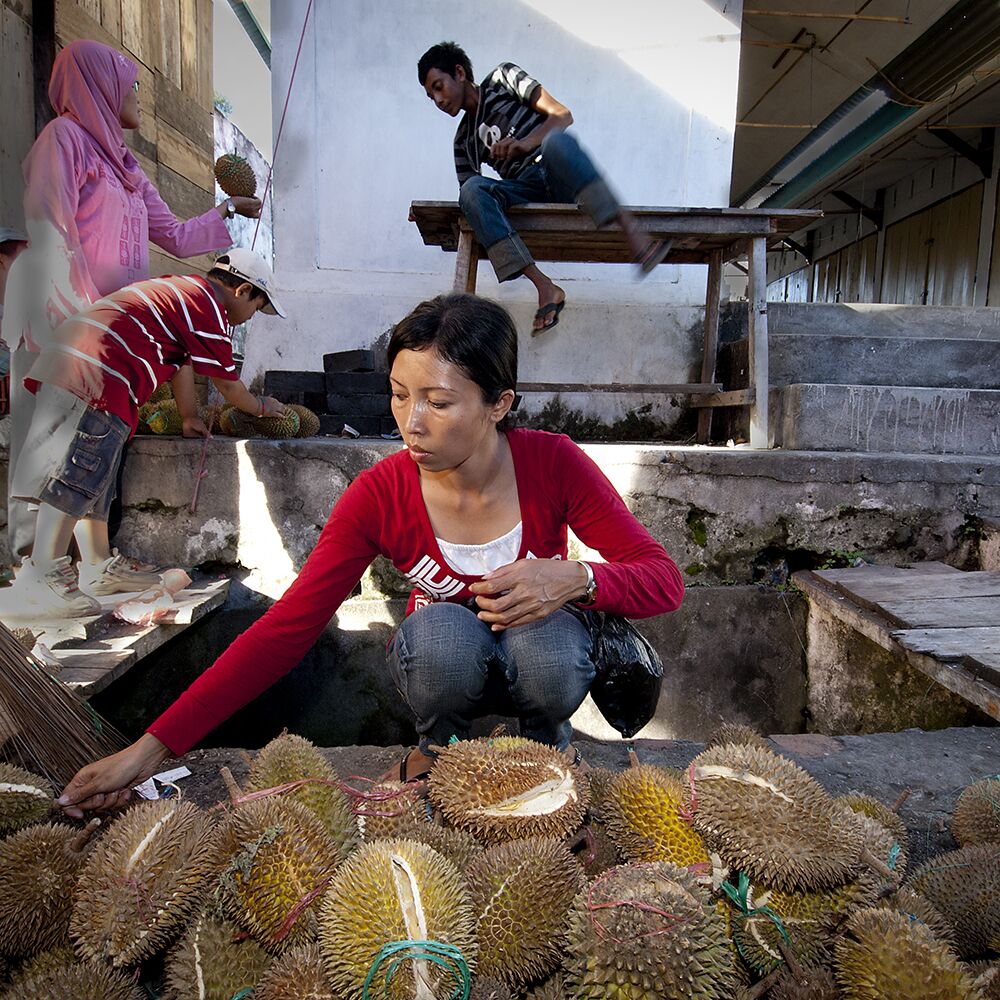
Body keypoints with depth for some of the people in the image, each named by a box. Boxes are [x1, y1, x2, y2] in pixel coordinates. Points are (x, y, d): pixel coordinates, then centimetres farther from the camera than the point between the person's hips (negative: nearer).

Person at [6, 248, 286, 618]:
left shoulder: (183, 288, 25)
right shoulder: (207, 305, -5)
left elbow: (181, 359, 32)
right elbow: (227, 383, 2)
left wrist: (189, 417, 36)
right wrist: (261, 407, 20)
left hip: (68, 359, 11)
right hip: (95, 375, -11)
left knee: (93, 476, 11)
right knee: (76, 477, -15)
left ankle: (99, 567, 17)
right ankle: (41, 577, -18)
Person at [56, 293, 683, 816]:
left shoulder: (552, 463, -23)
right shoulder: (379, 496, -21)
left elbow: (665, 580, -19)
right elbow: (286, 629, -21)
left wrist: (575, 578, -40)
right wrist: (153, 747, -26)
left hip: (534, 654, 0)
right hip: (444, 663, 0)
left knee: (548, 640, -34)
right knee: (444, 629, -34)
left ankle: (547, 733, 2)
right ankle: (440, 741, 1)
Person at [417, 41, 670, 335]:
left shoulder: (502, 77, 15)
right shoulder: (464, 139, 26)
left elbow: (562, 115, 3)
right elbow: (467, 192, 19)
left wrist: (527, 143, -16)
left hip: (561, 179, -3)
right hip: (526, 191, 3)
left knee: (556, 141, -37)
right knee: (472, 189, -27)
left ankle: (634, 234, -47)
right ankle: (545, 287, -41)